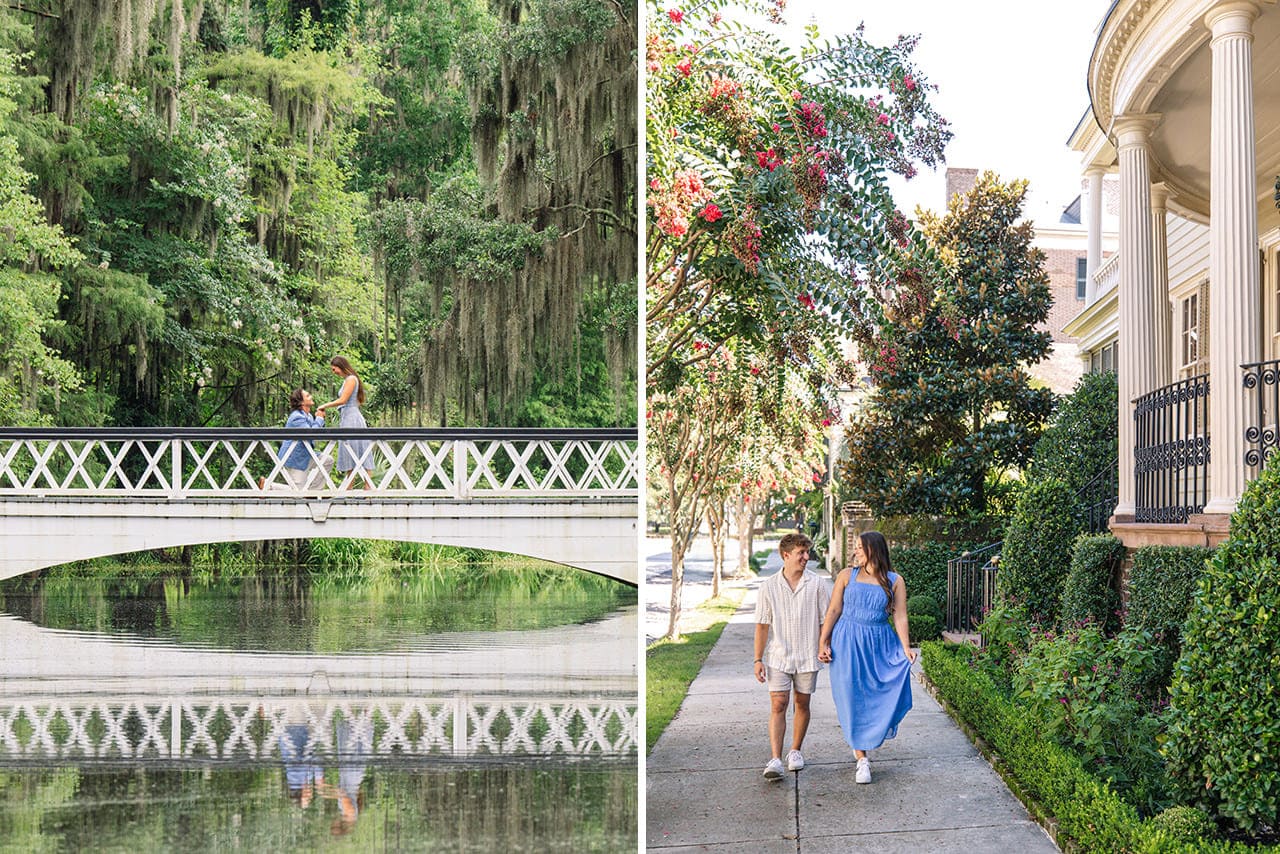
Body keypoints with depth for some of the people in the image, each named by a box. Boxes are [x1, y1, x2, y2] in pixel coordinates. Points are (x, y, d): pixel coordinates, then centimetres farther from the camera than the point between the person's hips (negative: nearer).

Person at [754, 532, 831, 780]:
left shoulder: (816, 584, -2)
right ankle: (775, 760, -12)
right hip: (778, 656, -1)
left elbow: (826, 620, 4)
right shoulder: (769, 586, -2)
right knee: (778, 705, -8)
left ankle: (795, 751, 28)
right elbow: (762, 625, 1)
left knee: (802, 704, 10)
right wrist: (758, 659, -1)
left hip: (807, 657, 1)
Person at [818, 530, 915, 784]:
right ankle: (862, 759, 4)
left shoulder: (895, 581, 4)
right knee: (853, 698, -3)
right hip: (848, 642, -1)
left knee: (893, 693, -7)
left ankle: (863, 740, 18)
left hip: (880, 644, 1)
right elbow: (833, 611, 4)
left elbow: (899, 617, 1)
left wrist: (906, 648, -11)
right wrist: (823, 643, -2)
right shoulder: (847, 575, 4)